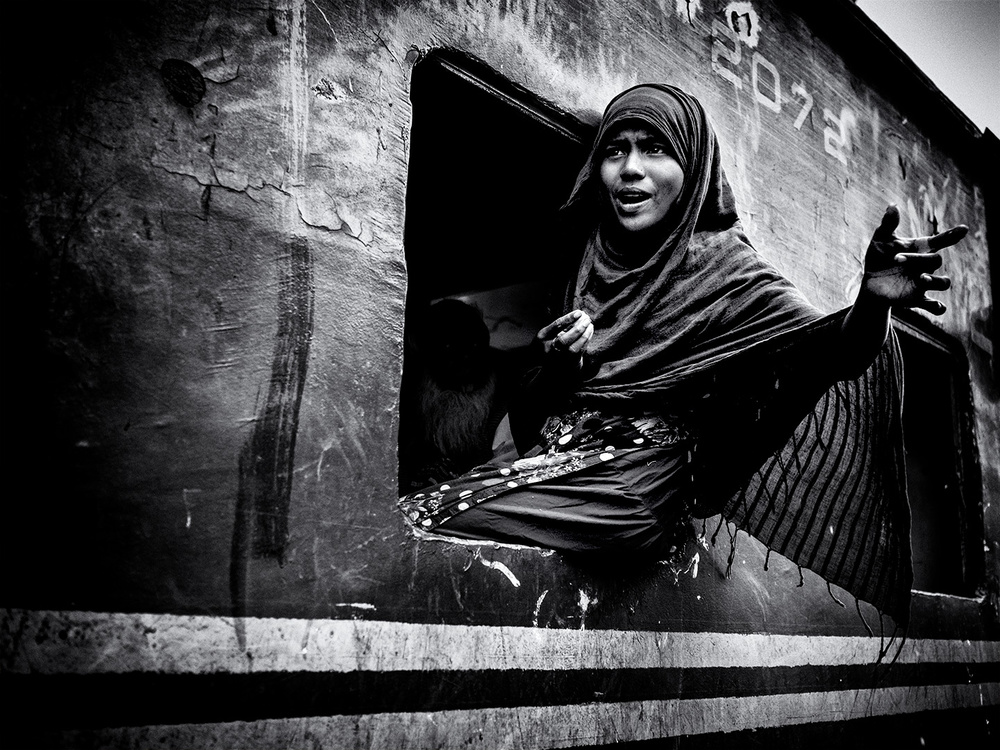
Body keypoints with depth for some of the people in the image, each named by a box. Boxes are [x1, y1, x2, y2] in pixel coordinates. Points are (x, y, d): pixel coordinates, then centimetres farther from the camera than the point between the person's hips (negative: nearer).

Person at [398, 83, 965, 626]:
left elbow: (827, 348, -18)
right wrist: (559, 365, -6)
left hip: (634, 485, -6)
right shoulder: (593, 263, 15)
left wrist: (872, 302, -40)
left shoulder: (722, 265, -1)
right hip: (553, 458, 6)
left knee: (412, 524, -18)